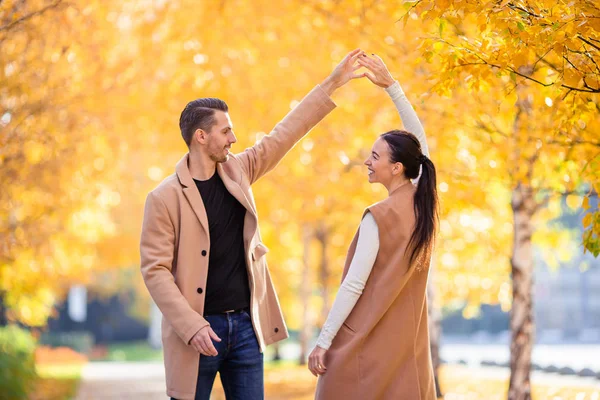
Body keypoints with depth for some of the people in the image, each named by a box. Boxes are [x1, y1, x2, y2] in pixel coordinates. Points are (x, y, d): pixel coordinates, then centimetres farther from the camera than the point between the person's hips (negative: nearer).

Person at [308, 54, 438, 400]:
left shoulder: (379, 217, -16)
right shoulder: (424, 203, 2)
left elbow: (354, 285, -16)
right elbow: (419, 139, 14)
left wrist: (324, 341, -11)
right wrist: (391, 85, 15)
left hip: (368, 341, -7)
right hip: (408, 341, 7)